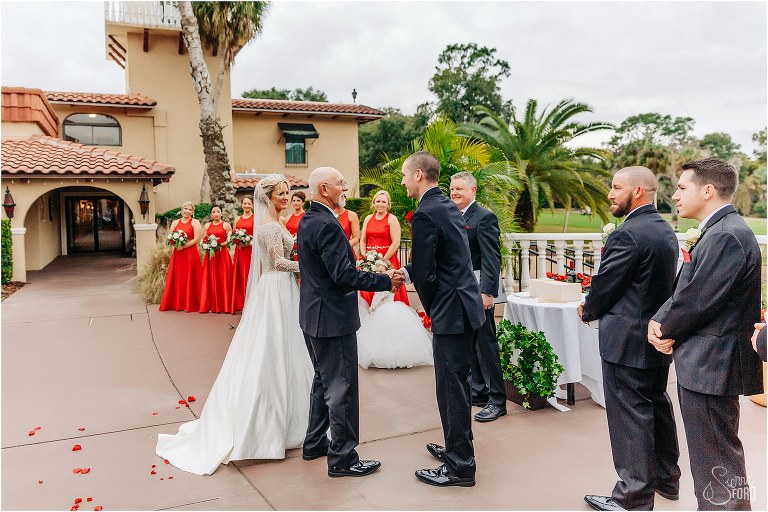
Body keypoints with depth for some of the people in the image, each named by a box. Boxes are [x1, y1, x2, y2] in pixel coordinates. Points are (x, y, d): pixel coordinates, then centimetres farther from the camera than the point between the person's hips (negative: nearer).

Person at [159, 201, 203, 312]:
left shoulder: (195, 222, 0)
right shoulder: (175, 222, 14)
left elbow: (197, 239, -9)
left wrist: (184, 246, -14)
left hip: (190, 254, -4)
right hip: (177, 254, 4)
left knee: (189, 279, -2)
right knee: (176, 279, 4)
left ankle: (190, 304, 5)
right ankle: (176, 303, 12)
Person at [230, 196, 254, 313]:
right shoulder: (237, 219, 15)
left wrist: (250, 242, -17)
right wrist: (237, 242, -2)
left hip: (251, 250, -5)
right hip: (239, 251, 5)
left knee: (249, 276, -5)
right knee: (239, 276, 4)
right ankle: (240, 304, 10)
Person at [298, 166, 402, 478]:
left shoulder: (307, 221, 10)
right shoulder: (327, 225, -21)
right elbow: (343, 275, -25)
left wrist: (367, 270, 16)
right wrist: (386, 281, -17)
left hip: (313, 313, 11)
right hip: (333, 317, -11)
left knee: (323, 381, 22)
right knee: (341, 388, 0)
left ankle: (315, 443, 34)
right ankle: (342, 458, 11)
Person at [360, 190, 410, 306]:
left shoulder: (392, 219, -2)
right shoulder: (368, 219, 12)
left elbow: (396, 243, -10)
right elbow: (362, 240, 13)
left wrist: (383, 260, -14)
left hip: (387, 259, -4)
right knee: (369, 291, 5)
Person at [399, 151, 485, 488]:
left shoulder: (425, 215, -17)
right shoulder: (449, 207, 12)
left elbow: (425, 274, -18)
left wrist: (431, 311, -3)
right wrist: (404, 272, 12)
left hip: (451, 311, -10)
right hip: (466, 305, 10)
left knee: (451, 388, 1)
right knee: (456, 384, 20)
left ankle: (460, 467, 14)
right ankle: (457, 447, 36)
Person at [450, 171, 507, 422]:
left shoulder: (484, 217, -12)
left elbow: (492, 258, -18)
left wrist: (487, 292, -24)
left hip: (478, 292, -9)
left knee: (485, 344, -2)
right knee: (469, 344, 16)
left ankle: (497, 401, 9)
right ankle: (478, 392, 30)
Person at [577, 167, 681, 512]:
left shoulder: (627, 235, -21)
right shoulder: (666, 231, 9)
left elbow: (604, 286, -16)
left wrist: (588, 312, 5)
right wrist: (597, 307, 13)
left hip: (627, 341, -10)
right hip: (659, 337, 10)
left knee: (630, 418, 0)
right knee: (657, 407, 21)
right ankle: (667, 479, 37)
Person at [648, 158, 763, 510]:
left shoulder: (727, 236, -20)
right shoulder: (717, 231, 13)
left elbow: (695, 300, -22)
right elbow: (684, 289, 13)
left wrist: (665, 330, -4)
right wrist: (659, 321, -2)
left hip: (710, 365, -10)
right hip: (702, 362, 10)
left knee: (716, 456, 1)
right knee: (707, 452, 21)